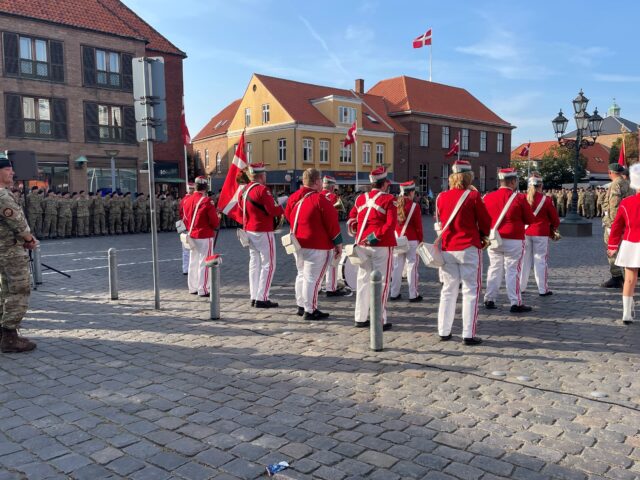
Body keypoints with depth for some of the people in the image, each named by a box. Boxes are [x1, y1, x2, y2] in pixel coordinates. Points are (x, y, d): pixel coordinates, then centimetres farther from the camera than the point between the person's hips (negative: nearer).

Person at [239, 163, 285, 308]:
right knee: (268, 265, -3)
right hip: (263, 232, -9)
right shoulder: (262, 190, -17)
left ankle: (254, 297, 15)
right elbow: (274, 210, -19)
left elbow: (241, 210, 17)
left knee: (254, 264, 12)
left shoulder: (244, 190, 10)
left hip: (249, 231, 9)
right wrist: (282, 208, 0)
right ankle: (262, 298, -4)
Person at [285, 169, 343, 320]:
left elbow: (288, 216, 17)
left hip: (298, 243, 8)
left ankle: (301, 306, 29)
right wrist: (338, 244, -6)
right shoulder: (321, 199, -17)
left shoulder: (293, 198, 3)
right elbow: (332, 223, -14)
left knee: (302, 274, 19)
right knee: (312, 278, -2)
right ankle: (310, 311, 5)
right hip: (318, 246, -8)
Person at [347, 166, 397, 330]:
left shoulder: (361, 198, 9)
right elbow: (391, 223, -18)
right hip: (382, 245, -5)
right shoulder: (388, 199, -8)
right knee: (381, 282, 1)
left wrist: (360, 233, 14)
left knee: (363, 280, 12)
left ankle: (360, 318, 19)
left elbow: (351, 220, 15)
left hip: (362, 244, 6)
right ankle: (380, 321, 3)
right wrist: (377, 235, -17)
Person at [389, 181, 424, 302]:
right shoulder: (414, 206, -10)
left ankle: (394, 293, 15)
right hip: (412, 240, -5)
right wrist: (420, 240, 3)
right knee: (412, 267, 1)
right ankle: (413, 295, 5)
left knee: (397, 267, 10)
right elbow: (418, 225, -7)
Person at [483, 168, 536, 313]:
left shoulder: (488, 197, 1)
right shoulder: (519, 198, -11)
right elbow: (530, 220, -4)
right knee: (512, 271, 0)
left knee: (494, 269, 13)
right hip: (514, 241, -4)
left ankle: (489, 300, 18)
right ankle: (516, 303, 4)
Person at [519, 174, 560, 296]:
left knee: (524, 260, 11)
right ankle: (543, 289, 5)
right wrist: (552, 229, 17)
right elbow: (555, 219, 0)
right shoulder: (546, 200, -8)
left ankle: (521, 287, 16)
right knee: (540, 261, 2)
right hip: (541, 233, -3)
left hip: (524, 233, 3)